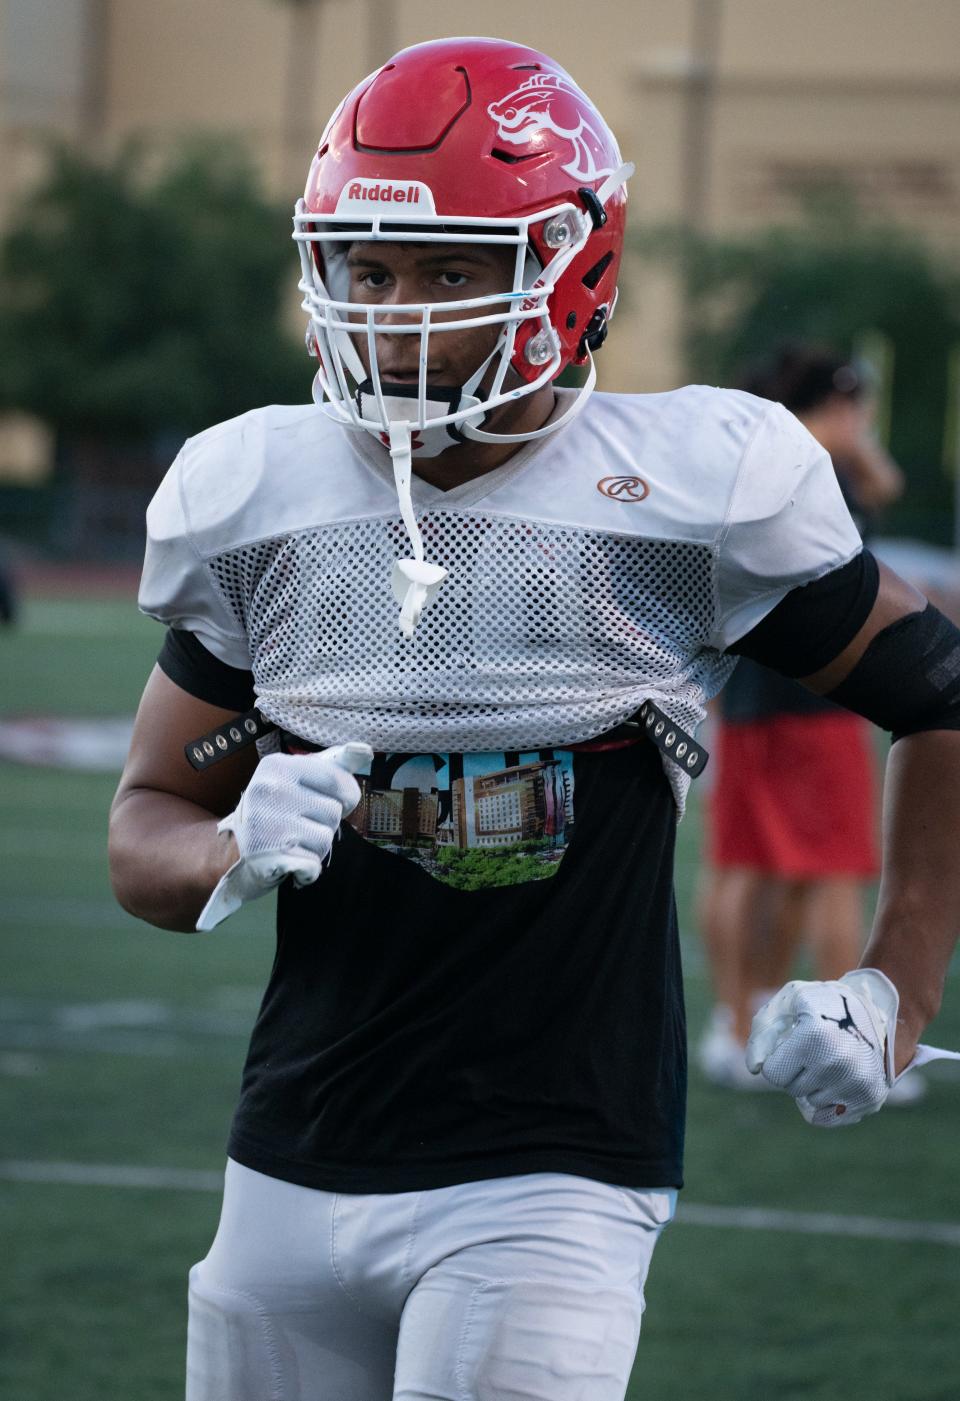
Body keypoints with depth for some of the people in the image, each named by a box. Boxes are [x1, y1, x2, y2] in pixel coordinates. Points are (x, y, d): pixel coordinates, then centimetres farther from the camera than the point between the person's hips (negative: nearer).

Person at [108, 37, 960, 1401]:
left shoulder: (688, 497, -7)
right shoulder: (255, 502, 3)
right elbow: (144, 832, 10)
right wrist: (234, 853, -14)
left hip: (550, 1183, -4)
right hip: (296, 1172, 4)